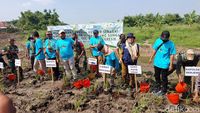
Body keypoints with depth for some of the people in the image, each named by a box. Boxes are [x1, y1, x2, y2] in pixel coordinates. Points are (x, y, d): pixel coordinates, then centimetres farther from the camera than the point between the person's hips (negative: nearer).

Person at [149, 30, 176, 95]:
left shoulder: (171, 44, -15)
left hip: (164, 64, -5)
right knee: (157, 76, 20)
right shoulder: (158, 41, -4)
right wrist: (151, 58, 12)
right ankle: (158, 87, 40)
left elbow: (172, 55, -11)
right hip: (157, 63, 5)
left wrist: (171, 65, -11)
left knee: (164, 78, 9)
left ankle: (164, 90, 28)